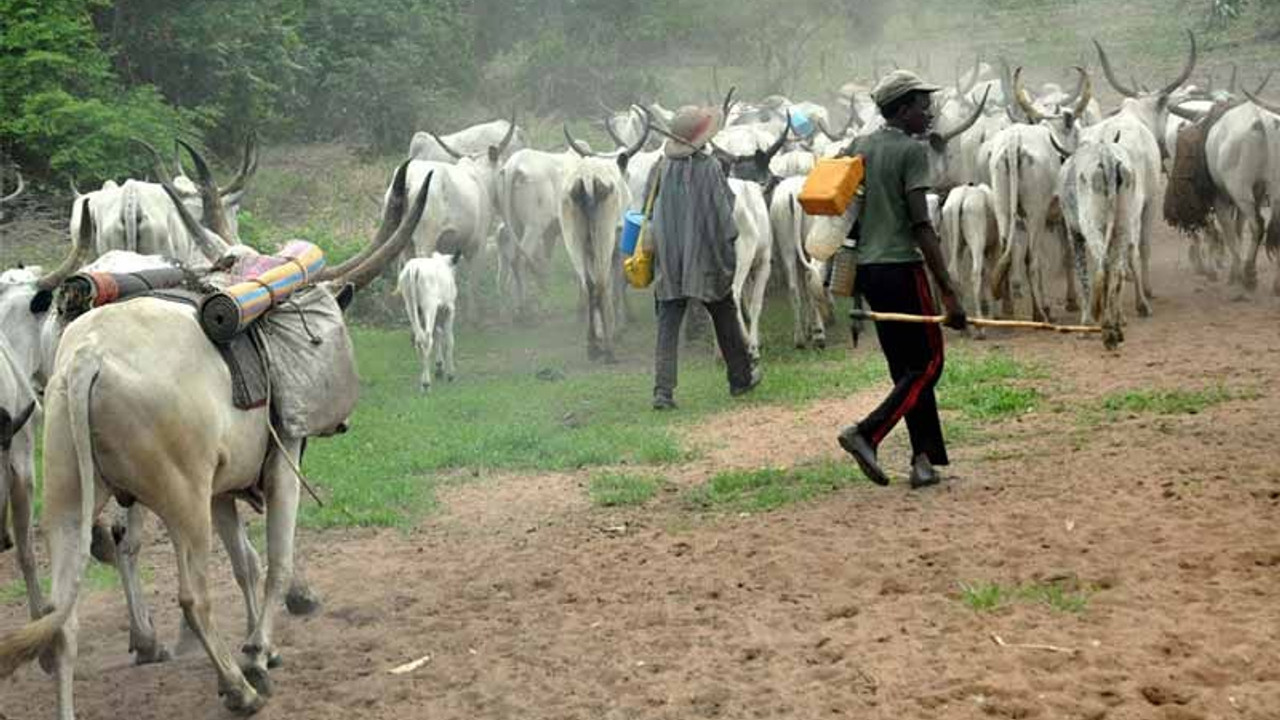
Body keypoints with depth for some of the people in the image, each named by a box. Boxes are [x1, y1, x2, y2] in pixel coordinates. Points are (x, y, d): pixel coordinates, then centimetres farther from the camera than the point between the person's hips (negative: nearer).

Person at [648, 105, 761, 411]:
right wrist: (729, 254, -1)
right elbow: (724, 211, -9)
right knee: (725, 318, 16)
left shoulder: (662, 167, -2)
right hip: (705, 256, -2)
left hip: (668, 259, 2)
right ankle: (740, 377, 29)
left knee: (668, 325, 2)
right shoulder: (709, 167, -11)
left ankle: (663, 391, -7)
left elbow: (649, 211, 6)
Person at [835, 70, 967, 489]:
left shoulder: (857, 149, 13)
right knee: (929, 363, 0)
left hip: (866, 268, 8)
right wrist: (949, 293, -18)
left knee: (905, 368, 12)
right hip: (901, 267, -8)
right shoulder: (912, 151, -10)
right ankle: (867, 433, -13)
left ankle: (925, 459, 10)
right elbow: (922, 226, -17)